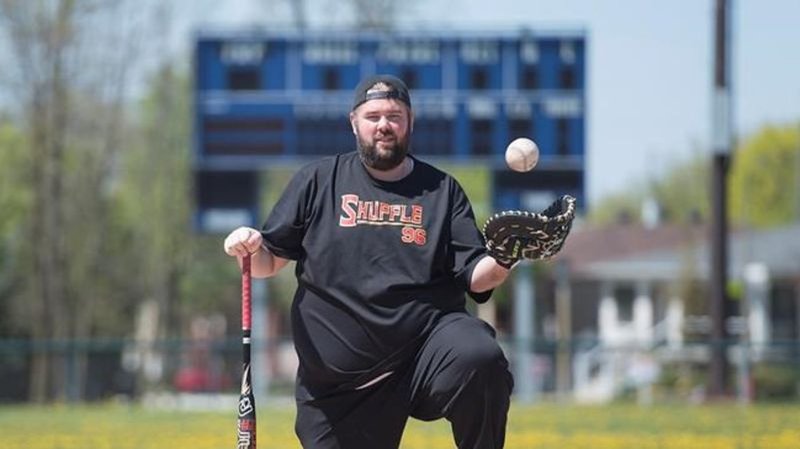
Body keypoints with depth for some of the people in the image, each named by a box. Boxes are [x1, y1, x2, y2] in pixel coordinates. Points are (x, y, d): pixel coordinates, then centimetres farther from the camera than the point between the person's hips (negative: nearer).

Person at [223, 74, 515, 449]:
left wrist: (503, 261, -20)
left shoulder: (442, 190, 9)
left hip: (428, 339, -1)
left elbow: (474, 277, 2)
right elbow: (269, 261, 10)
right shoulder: (318, 181, 10)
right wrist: (249, 248, -12)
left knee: (481, 357, -32)